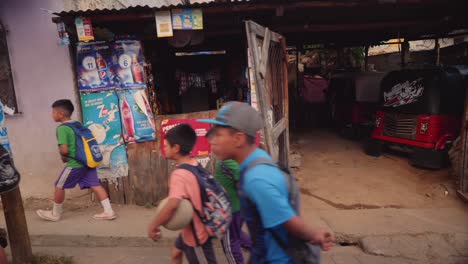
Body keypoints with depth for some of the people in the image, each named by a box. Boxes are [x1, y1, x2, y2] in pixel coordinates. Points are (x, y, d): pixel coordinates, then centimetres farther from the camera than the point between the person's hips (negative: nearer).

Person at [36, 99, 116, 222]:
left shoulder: (62, 128, -12)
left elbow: (64, 150, -21)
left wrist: (63, 156, 2)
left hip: (74, 164, -7)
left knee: (59, 186, 12)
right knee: (95, 185, 6)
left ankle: (55, 214, 28)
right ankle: (109, 211, 4)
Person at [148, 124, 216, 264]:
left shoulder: (179, 174, -30)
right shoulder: (194, 164, -3)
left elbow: (172, 205, -42)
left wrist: (153, 226, -29)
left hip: (195, 233, -9)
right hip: (193, 227, 9)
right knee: (176, 252, 30)